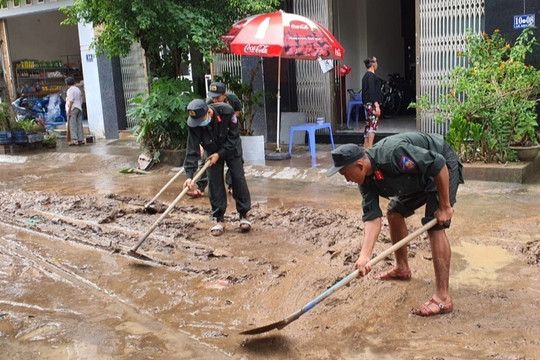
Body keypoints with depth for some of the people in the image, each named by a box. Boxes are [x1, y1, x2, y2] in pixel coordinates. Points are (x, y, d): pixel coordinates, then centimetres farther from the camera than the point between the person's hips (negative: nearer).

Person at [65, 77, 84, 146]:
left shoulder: (70, 90, -7)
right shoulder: (78, 89, 17)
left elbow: (71, 101, -16)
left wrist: (68, 111, -17)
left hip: (72, 109, -8)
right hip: (79, 108, 8)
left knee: (72, 125, -12)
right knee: (79, 124, 7)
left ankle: (75, 140, -22)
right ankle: (81, 139, 5)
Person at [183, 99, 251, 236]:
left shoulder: (227, 111, -33)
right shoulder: (194, 124, -29)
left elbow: (233, 137, -22)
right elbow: (192, 150, -28)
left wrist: (219, 154, -25)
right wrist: (189, 175, -36)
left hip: (231, 149, -1)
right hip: (212, 152, 1)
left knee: (238, 179, -2)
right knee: (214, 183, -5)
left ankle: (244, 215, 11)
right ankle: (219, 220, 5)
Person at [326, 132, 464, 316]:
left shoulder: (393, 154, -36)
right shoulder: (366, 180, -11)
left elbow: (439, 164, -32)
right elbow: (372, 218, -15)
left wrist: (445, 206, -24)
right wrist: (364, 256, -27)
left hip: (444, 167, -8)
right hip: (420, 175, 8)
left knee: (435, 226, -18)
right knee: (394, 213, 12)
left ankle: (443, 298, -16)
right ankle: (402, 268, 32)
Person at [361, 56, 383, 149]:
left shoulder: (366, 76, 17)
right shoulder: (372, 76, -13)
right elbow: (372, 92, -20)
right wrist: (377, 105, -23)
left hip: (367, 103, 10)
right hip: (372, 104, -10)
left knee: (368, 125, 13)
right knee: (373, 125, -10)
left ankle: (366, 146, 17)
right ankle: (370, 147, -12)